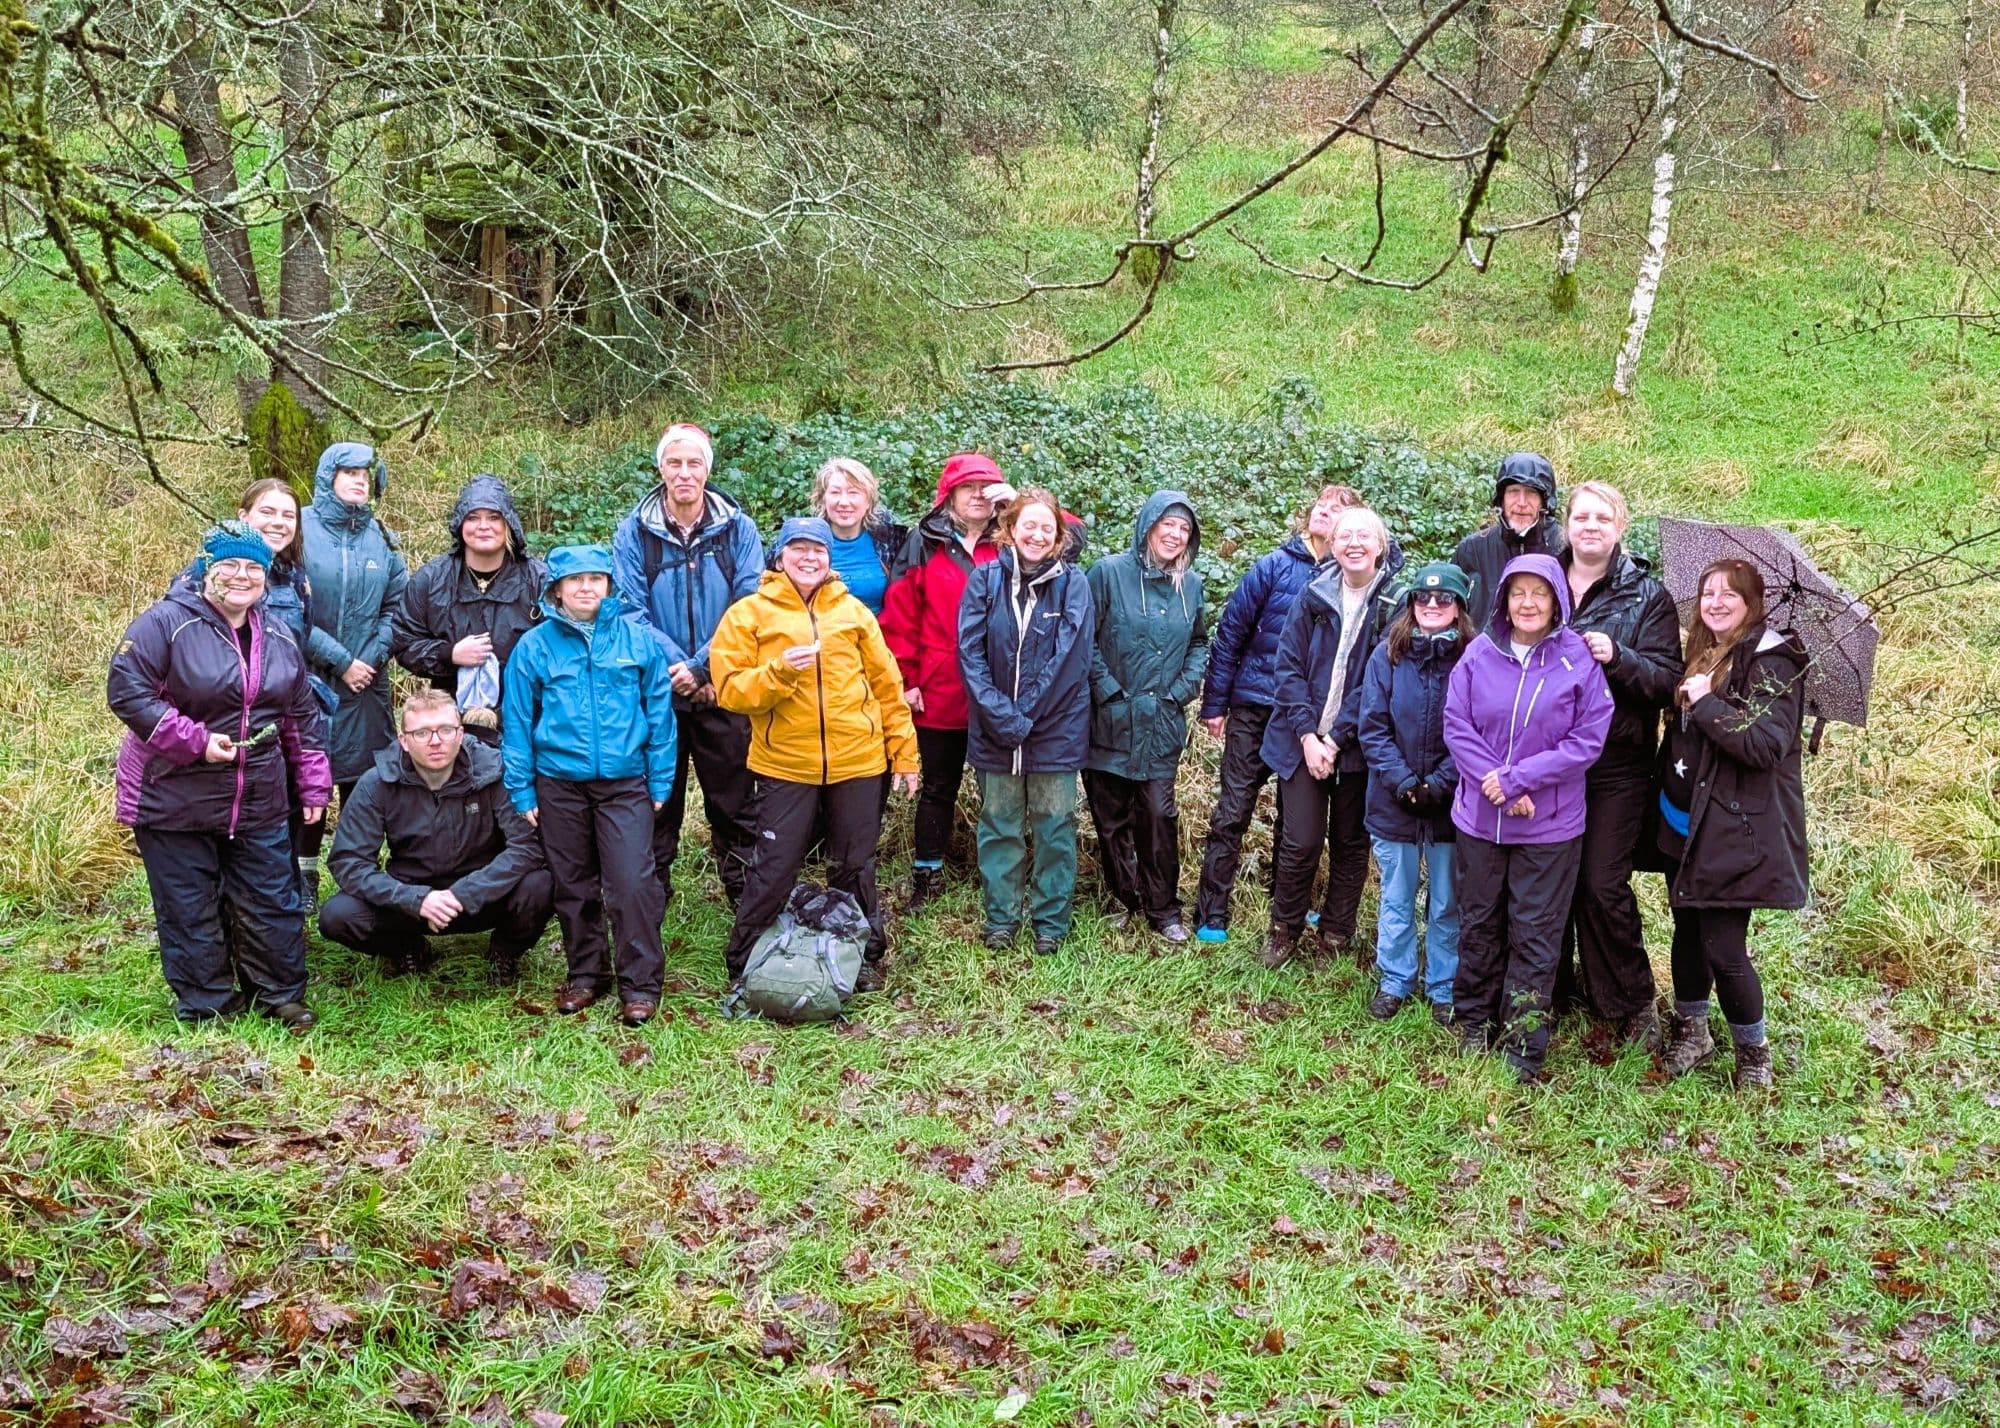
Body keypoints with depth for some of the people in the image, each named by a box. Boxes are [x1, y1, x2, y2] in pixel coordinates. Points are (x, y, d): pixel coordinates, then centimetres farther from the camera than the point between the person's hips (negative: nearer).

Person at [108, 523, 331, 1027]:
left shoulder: (278, 637, 7)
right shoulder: (166, 624, -12)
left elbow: (303, 716, 15)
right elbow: (126, 691, -17)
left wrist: (313, 786, 12)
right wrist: (196, 742, -21)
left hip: (258, 803, 5)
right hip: (174, 800, -5)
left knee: (271, 901, 10)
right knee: (190, 909, 4)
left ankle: (281, 995, 25)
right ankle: (208, 1007, 17)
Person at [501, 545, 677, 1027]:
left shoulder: (638, 639, 0)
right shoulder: (534, 646, 0)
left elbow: (659, 712, 3)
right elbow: (516, 722, 4)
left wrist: (660, 782, 1)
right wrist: (521, 791, 2)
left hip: (625, 783, -1)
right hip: (559, 785, 2)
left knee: (632, 884, -9)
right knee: (573, 887, 12)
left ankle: (640, 983, 3)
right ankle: (585, 974, 27)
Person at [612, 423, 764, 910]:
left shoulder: (738, 529, -1)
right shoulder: (634, 532, -1)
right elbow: (630, 611, -6)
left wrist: (703, 667, -17)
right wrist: (674, 666, -16)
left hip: (724, 692, 0)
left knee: (735, 802, 7)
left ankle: (747, 895, 19)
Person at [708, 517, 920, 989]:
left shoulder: (852, 611, 8)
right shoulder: (749, 614, 0)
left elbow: (887, 685, 10)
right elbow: (729, 689, -7)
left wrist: (904, 753, 8)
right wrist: (779, 671, -22)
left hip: (857, 763, 2)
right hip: (784, 766, -2)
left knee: (855, 869, 12)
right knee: (773, 870, 2)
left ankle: (864, 958, 28)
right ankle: (743, 966, 16)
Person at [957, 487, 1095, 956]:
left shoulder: (1073, 584, -4)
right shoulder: (985, 580, -1)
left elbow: (1069, 657, -11)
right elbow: (970, 653, -6)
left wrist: (1026, 715, -15)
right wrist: (1001, 715, -15)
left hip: (1057, 728, -1)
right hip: (994, 729, 1)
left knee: (1054, 826, 7)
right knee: (999, 825, 11)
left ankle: (1051, 921, 19)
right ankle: (1001, 918, 22)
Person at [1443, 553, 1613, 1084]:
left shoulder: (1579, 659, -8)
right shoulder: (1480, 653, -3)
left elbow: (1587, 740, -11)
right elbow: (1456, 726, -4)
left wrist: (1519, 779, -17)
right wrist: (1494, 783, -16)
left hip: (1549, 823, -2)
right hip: (1479, 816, 2)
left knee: (1535, 934, 4)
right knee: (1478, 924, 15)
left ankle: (1523, 1044, 12)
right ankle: (1475, 1022, 31)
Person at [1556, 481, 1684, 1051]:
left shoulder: (1648, 597, 0)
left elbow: (1668, 681, -7)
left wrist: (1618, 658, -22)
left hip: (1616, 765, -3)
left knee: (1603, 886, -5)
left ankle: (1634, 1003, 11)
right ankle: (1554, 988, 25)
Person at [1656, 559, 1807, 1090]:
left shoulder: (1770, 663, -13)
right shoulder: (1702, 656, 11)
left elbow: (1767, 744, -24)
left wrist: (1706, 703, -23)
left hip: (1735, 830, -8)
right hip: (1685, 823, 8)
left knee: (1723, 949, -6)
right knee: (1688, 932, 16)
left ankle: (1754, 1052, 13)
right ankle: (1691, 1031, 33)